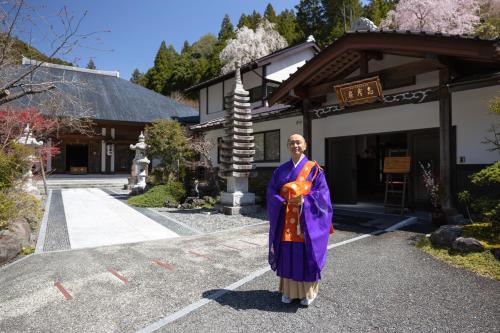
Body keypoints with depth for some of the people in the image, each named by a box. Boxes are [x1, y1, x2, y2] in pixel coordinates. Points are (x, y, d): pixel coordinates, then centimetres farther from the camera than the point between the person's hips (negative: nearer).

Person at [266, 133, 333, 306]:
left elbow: (322, 192, -6)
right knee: (287, 255, 8)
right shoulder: (281, 170, 8)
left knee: (305, 255, 3)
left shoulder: (314, 169, 0)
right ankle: (288, 290, 24)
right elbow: (271, 192, 3)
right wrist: (284, 202, -15)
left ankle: (307, 292, 21)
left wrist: (304, 201, -20)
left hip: (306, 220, -2)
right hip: (286, 222, 3)